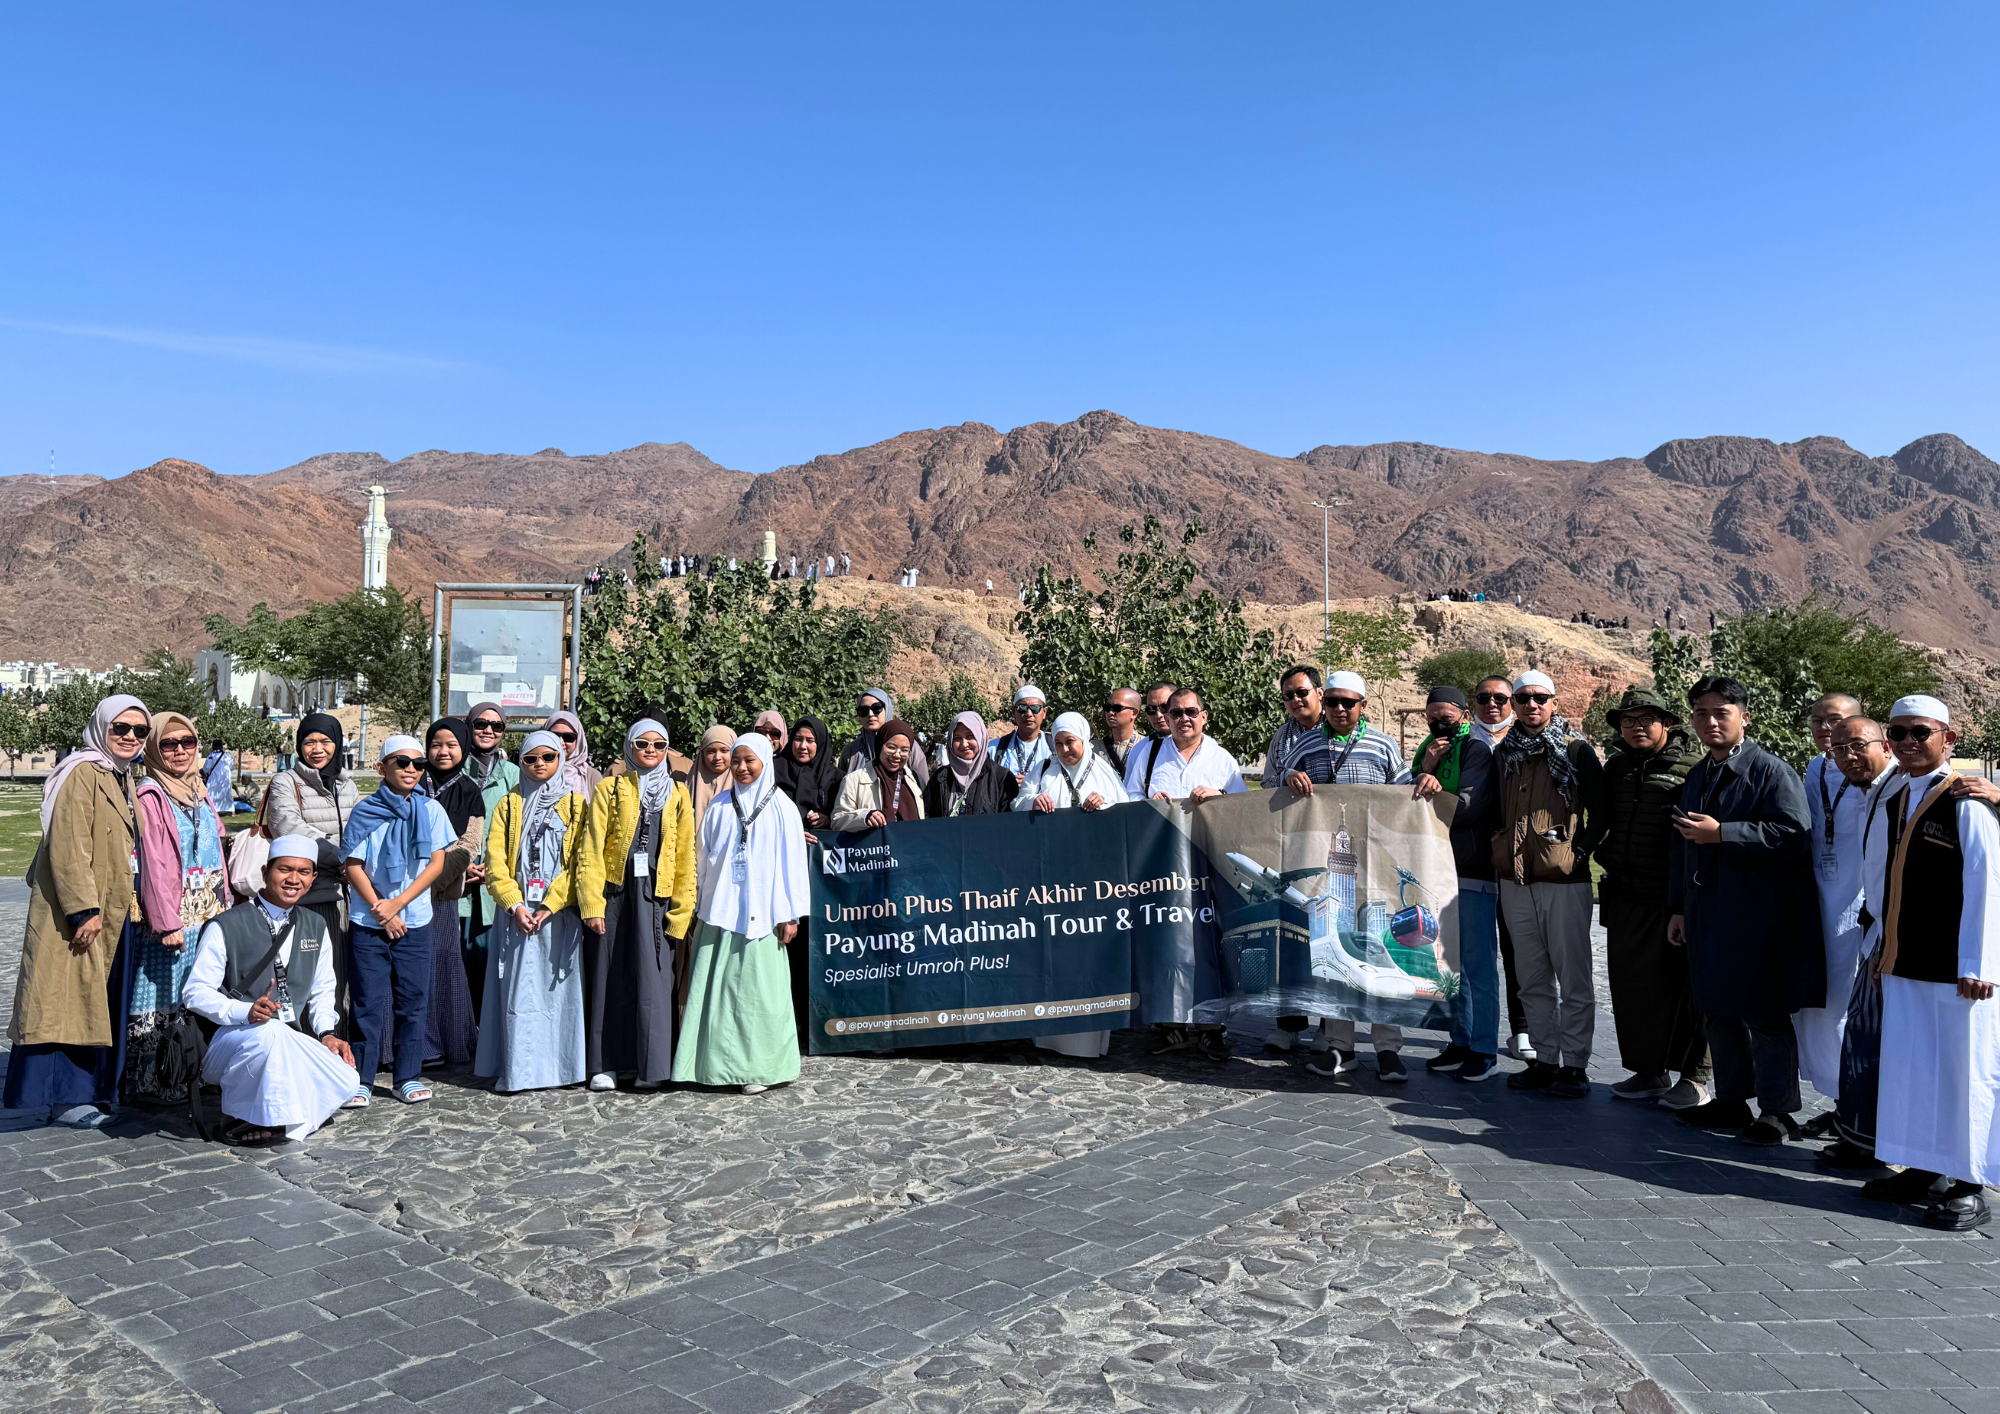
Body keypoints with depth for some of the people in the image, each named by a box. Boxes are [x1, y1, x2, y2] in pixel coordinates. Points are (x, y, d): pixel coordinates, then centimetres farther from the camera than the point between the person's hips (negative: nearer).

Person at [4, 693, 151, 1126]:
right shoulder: (84, 774, -13)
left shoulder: (121, 777, 16)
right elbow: (68, 847, -20)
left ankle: (84, 1090, 21)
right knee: (68, 996, -5)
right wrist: (83, 909, -24)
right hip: (76, 911, -9)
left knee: (95, 999, 13)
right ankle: (61, 1096, 0)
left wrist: (102, 908, 20)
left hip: (109, 911, 9)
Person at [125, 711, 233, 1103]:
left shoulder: (199, 792, 15)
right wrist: (166, 922, -18)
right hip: (171, 914, -7)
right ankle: (148, 1083, 7)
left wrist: (224, 907, 15)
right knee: (161, 999, -2)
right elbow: (153, 863, -13)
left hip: (207, 914, 7)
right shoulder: (150, 796, -7)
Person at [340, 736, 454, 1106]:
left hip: (415, 921, 1)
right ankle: (360, 1079, 11)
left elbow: (436, 864, -2)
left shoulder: (431, 811, 3)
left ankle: (408, 1076, 15)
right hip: (369, 922, -1)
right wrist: (380, 909, -10)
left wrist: (398, 903, -10)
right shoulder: (365, 812, 0)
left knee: (412, 999, 5)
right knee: (369, 1001, 1)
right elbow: (353, 866, -2)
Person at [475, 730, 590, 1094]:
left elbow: (580, 862, -1)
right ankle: (517, 1070, 1)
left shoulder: (576, 804, 7)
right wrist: (515, 905, -9)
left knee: (558, 988, 1)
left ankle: (559, 1067, 8)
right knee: (518, 990, -2)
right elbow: (495, 861, 4)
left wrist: (550, 906, -11)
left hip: (559, 913, -1)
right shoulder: (509, 805, 12)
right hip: (517, 912, 1)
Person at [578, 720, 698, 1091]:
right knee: (609, 977, 3)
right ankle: (606, 1064, 13)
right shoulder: (611, 789, 6)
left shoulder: (678, 794, 11)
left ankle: (650, 1066, 7)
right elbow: (591, 850, 0)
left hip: (656, 898, 1)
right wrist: (591, 904, -10)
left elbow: (685, 858, 9)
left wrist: (680, 914, 1)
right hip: (614, 895, -1)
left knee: (653, 978, -2)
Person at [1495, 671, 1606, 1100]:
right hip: (1515, 881, 5)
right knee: (1533, 979, 11)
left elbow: (1600, 811, 1)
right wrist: (1500, 852, 9)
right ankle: (1545, 1060, 20)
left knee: (1573, 979, 0)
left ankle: (1573, 1065, 8)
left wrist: (1581, 851, -7)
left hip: (1564, 879, -5)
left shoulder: (1577, 751, -1)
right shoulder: (1504, 753, 11)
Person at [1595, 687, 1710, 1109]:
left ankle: (1693, 1075, 13)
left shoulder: (1693, 768, -8)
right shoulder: (1616, 768, 13)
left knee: (1680, 985, 0)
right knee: (1630, 986, 10)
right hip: (1625, 899, 7)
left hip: (1672, 899, -6)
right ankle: (1648, 1071, 23)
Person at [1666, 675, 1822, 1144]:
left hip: (1759, 921, -7)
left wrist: (1722, 833, -22)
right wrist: (1678, 907, 19)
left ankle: (1778, 1112, 13)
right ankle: (1732, 1101, 26)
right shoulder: (1697, 776, 15)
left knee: (1764, 1015, 0)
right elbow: (1682, 846, 21)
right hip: (1708, 918, 7)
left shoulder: (1772, 771, -8)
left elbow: (1794, 833, -20)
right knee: (1718, 1011, 14)